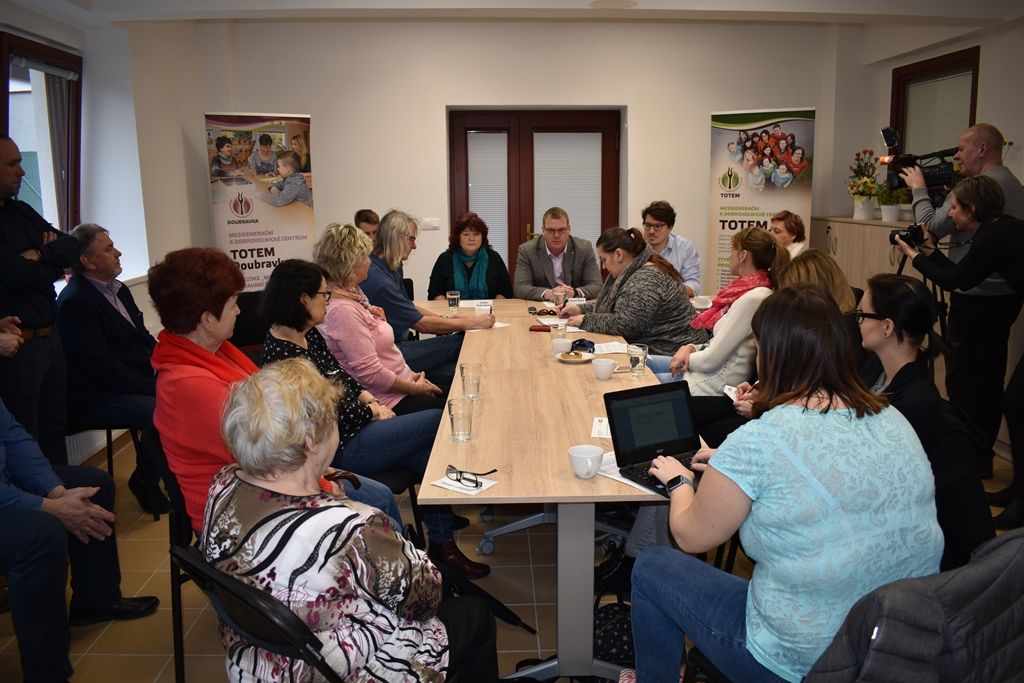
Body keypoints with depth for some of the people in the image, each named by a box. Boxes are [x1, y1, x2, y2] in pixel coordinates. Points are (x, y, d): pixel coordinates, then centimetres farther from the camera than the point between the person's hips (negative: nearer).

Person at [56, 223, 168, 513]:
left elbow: (143, 339, 18)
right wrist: (150, 387, -20)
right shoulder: (74, 301, -15)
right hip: (95, 397, -9)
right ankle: (146, 482, -5)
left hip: (137, 382, 9)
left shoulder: (118, 290, 15)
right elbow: (99, 364, -21)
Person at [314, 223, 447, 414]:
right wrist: (415, 388, -11)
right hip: (390, 402, -10)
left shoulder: (351, 294, 8)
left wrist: (410, 374, 6)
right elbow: (371, 373, -23)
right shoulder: (343, 311, -23)